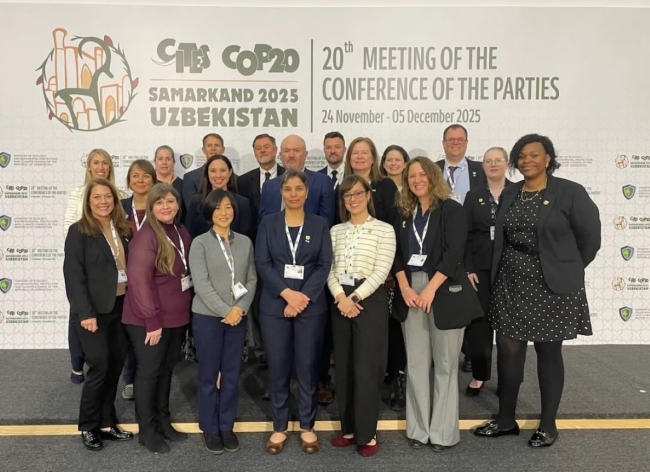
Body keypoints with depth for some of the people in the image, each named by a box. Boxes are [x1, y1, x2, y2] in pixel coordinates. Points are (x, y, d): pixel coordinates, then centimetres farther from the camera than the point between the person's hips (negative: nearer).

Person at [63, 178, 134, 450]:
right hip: (94, 309, -5)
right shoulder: (79, 231, -7)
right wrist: (85, 313, -17)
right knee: (100, 366, -3)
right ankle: (88, 427, 16)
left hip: (120, 306, 6)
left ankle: (106, 423, 23)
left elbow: (130, 266, 9)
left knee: (116, 365, 9)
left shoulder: (122, 230, 9)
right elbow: (73, 275, -12)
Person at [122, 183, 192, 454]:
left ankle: (163, 421, 33)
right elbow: (139, 280, -21)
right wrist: (152, 320, -21)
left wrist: (186, 308, 7)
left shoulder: (182, 233, 7)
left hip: (177, 317, 7)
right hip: (150, 319, -7)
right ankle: (147, 431, 20)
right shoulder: (146, 236, -17)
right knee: (149, 372, 6)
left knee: (166, 369, 18)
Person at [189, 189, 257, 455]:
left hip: (238, 317, 3)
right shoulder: (200, 243, -4)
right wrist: (226, 311, -16)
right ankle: (210, 428, 22)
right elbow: (201, 283, -12)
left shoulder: (245, 242, 7)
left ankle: (227, 426, 25)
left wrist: (241, 308, -11)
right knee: (208, 375, 7)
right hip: (207, 317, -3)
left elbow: (252, 279, 4)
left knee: (232, 374, 10)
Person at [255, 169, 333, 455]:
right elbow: (262, 263, -2)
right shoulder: (268, 224, 6)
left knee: (307, 367, 6)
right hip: (275, 305, 1)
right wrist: (287, 293, -14)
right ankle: (279, 427, 21)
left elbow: (325, 265, -2)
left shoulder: (320, 225, 5)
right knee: (278, 368, 6)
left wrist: (303, 297, -13)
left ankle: (307, 426, 21)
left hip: (311, 306, 0)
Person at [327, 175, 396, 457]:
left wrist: (354, 298, -14)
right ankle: (349, 428, 22)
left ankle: (367, 434, 12)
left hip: (369, 301, -4)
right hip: (340, 301, 5)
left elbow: (381, 272, -9)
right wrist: (340, 297, -10)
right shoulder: (336, 231, 11)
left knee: (366, 368, -2)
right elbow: (329, 270, 6)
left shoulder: (384, 230, -2)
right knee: (344, 367, 9)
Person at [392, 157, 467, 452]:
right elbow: (397, 253, 8)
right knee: (415, 363, 7)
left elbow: (454, 253, -11)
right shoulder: (404, 213, 12)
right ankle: (418, 428, 18)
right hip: (410, 292, 4)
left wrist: (430, 289, -17)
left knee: (445, 362, 3)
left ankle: (442, 430, 15)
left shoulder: (452, 210, -2)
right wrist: (404, 287, -7)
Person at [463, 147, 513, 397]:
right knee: (479, 321, 3)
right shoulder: (474, 196, 6)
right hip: (481, 267, 1)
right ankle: (479, 375, 17)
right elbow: (466, 235, 3)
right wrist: (468, 269, -5)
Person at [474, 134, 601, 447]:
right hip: (511, 284, 4)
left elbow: (590, 236, -3)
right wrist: (499, 274, 8)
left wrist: (568, 270, 3)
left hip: (552, 285, -4)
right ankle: (506, 420, 21)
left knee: (548, 353, 7)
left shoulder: (570, 192, -6)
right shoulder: (509, 195, 8)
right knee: (508, 350, 6)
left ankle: (548, 425, 23)